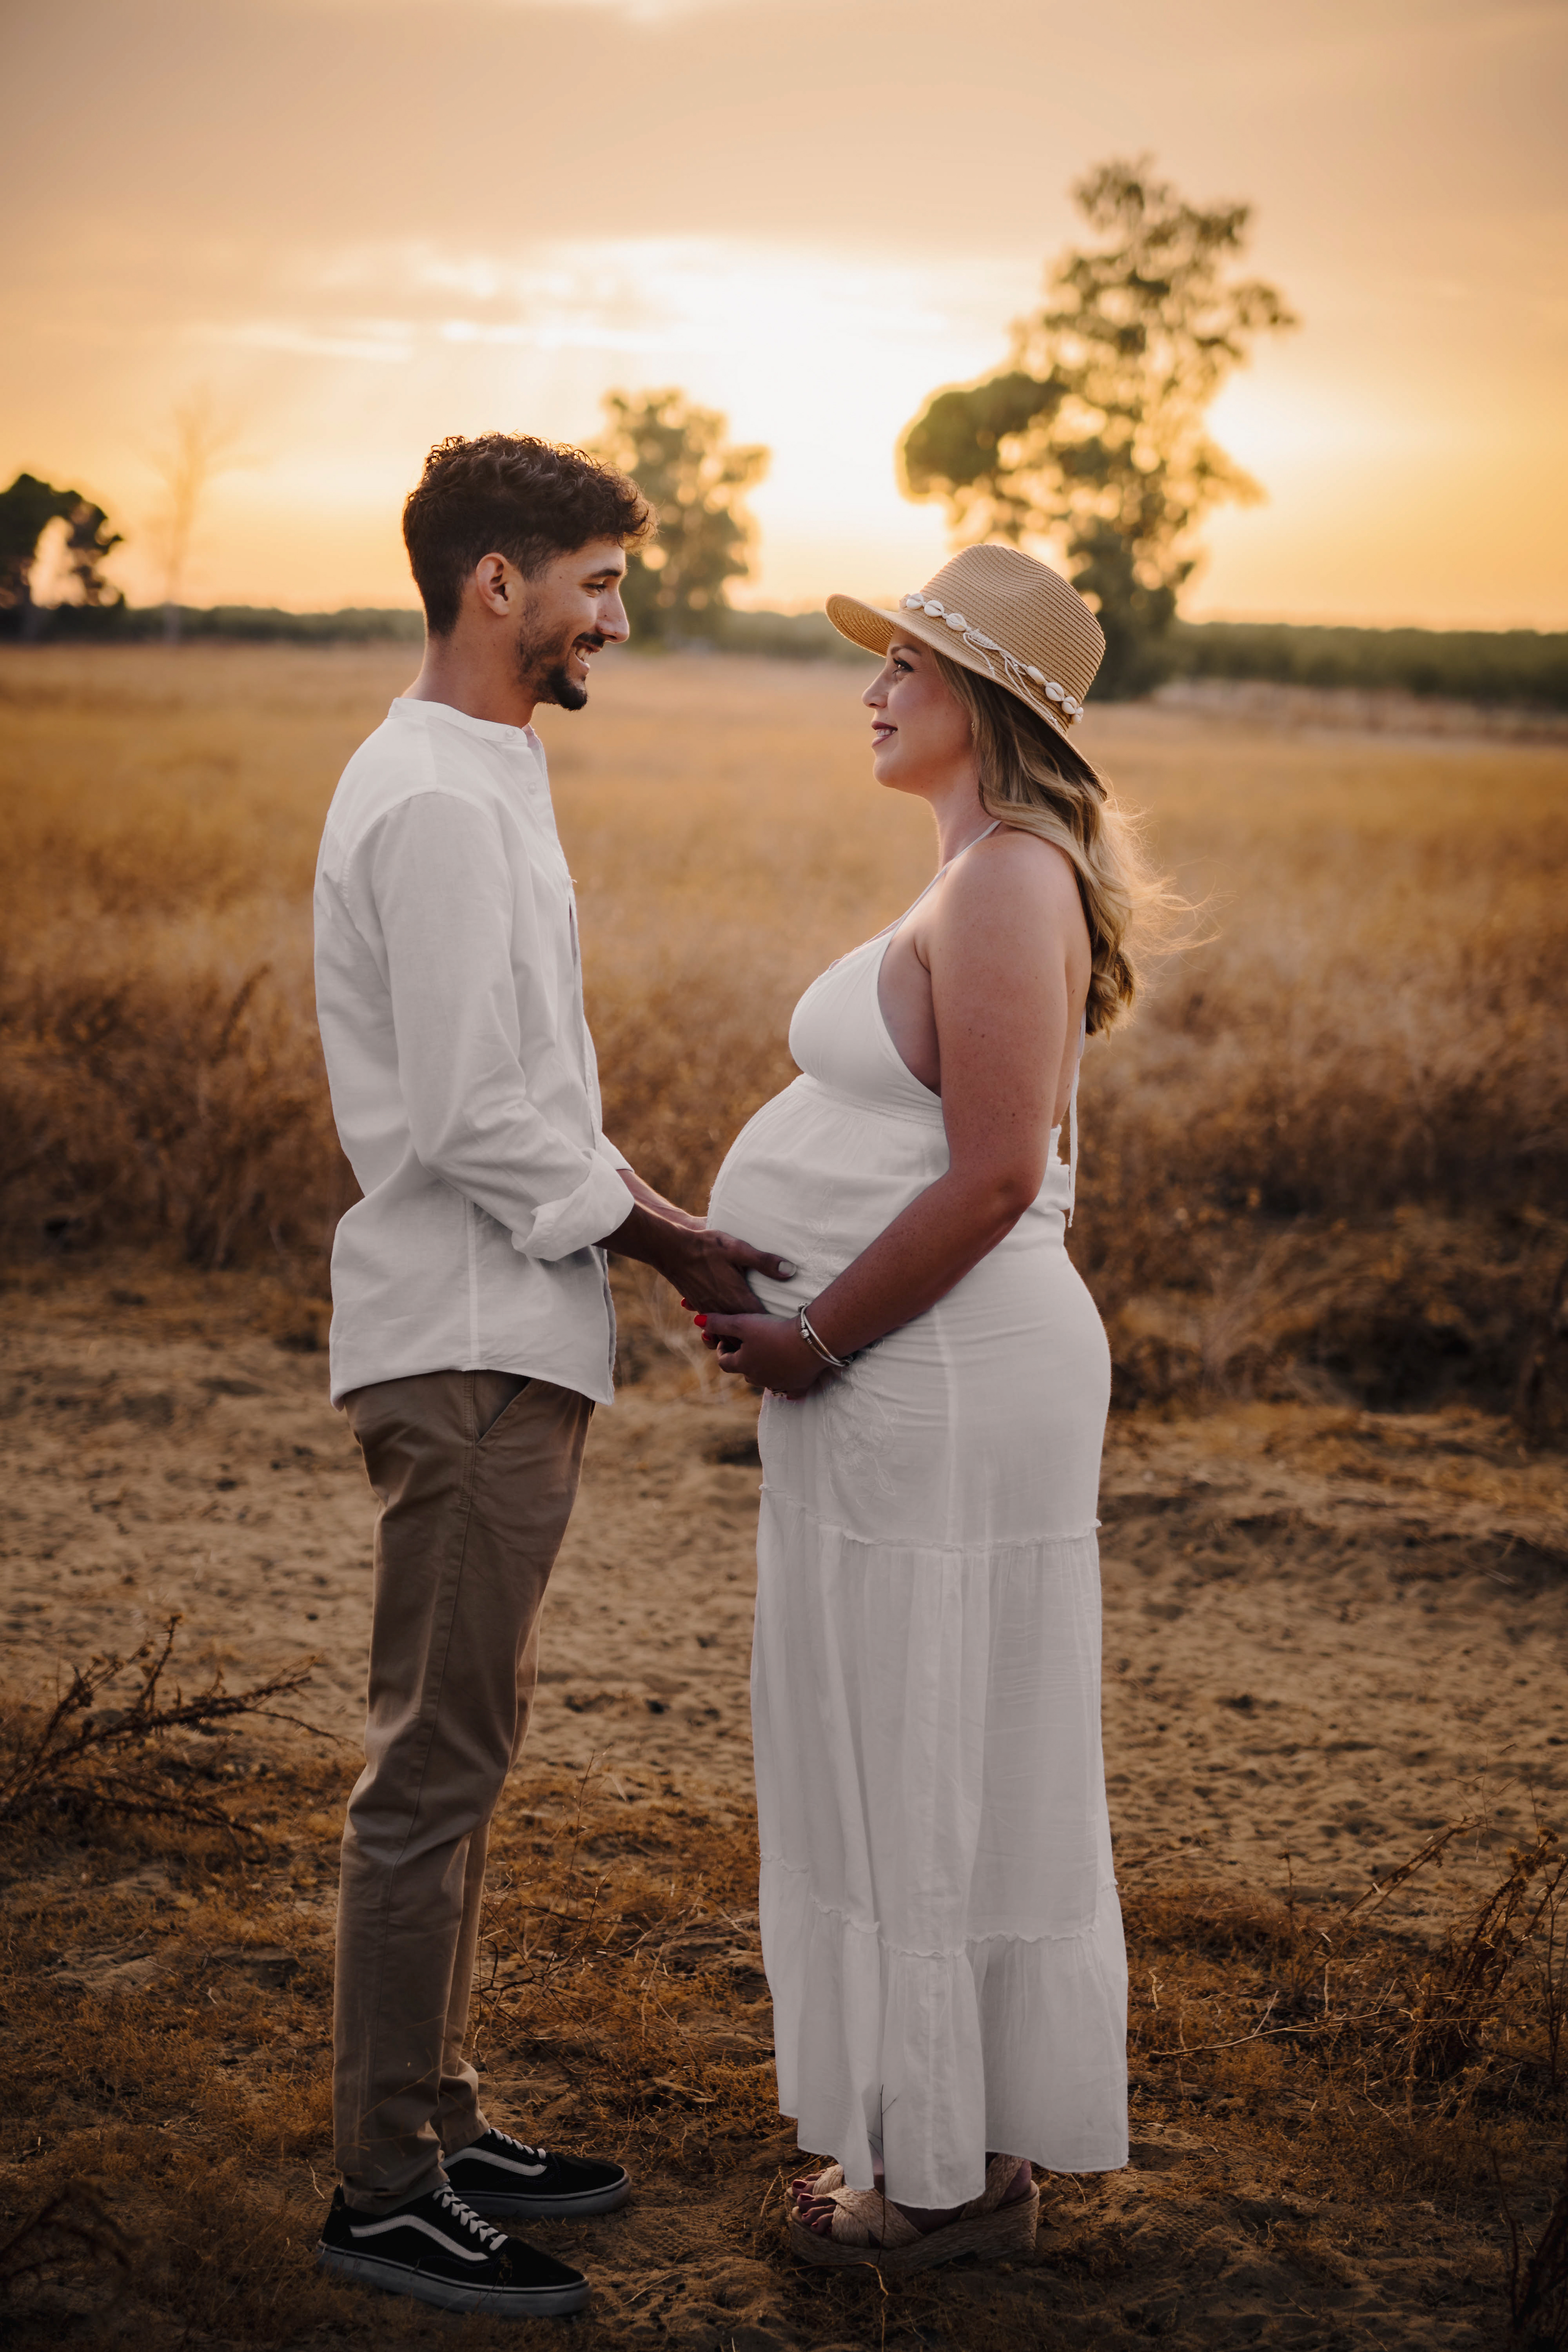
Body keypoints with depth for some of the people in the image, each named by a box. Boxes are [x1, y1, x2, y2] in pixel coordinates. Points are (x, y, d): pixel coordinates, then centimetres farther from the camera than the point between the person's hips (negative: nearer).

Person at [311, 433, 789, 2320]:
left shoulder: (477, 782, 17)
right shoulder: (437, 801, -16)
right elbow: (470, 1120, -21)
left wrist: (665, 1225, 11)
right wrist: (668, 1243, -11)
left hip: (495, 1336, 11)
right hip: (469, 1347, -11)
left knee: (458, 1753, 15)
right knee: (436, 1762, -4)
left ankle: (435, 2127, 26)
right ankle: (385, 2190, 6)